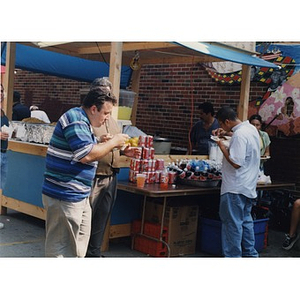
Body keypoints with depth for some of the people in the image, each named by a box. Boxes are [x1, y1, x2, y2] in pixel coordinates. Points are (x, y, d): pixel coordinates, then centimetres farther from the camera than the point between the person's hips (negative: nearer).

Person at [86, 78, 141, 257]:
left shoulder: (113, 122, 17)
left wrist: (124, 151, 7)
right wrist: (97, 141, -29)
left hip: (111, 177, 8)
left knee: (102, 218, 15)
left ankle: (94, 252, 27)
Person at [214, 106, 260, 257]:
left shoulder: (239, 135, -22)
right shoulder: (251, 128, 8)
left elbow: (236, 163, -25)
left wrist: (222, 147, -13)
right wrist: (226, 132, 20)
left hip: (235, 188, -10)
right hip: (249, 186, 10)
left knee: (233, 223, -1)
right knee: (246, 220, 19)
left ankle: (233, 256, 5)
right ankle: (250, 253, 27)